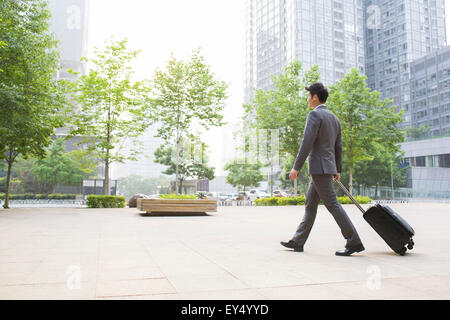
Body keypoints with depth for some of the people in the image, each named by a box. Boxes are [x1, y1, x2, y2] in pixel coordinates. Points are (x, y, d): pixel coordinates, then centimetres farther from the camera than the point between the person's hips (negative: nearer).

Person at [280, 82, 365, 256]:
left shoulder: (315, 115, -10)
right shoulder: (334, 118, 17)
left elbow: (307, 143, -18)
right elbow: (338, 147, 18)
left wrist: (296, 167, -17)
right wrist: (337, 170, 23)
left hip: (319, 167, -9)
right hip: (328, 167, 10)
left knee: (332, 204, -8)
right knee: (310, 204, 11)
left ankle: (354, 242, -6)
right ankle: (298, 242, 17)